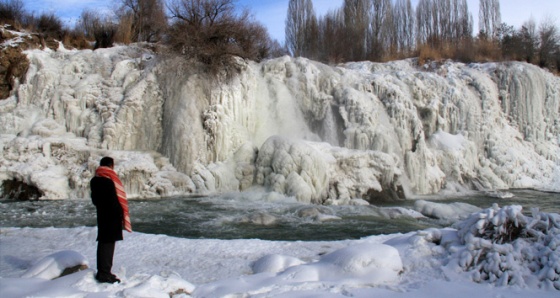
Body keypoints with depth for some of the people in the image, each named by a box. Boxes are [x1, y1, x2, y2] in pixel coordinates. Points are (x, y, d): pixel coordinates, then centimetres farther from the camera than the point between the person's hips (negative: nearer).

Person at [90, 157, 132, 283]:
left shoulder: (94, 180, 8)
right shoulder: (110, 180, -18)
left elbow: (94, 199, 15)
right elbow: (116, 200, -19)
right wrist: (122, 216, -12)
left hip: (101, 215, 8)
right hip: (112, 216, -8)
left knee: (102, 242, 15)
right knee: (108, 243, -4)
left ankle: (101, 272, 23)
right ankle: (105, 274, -1)